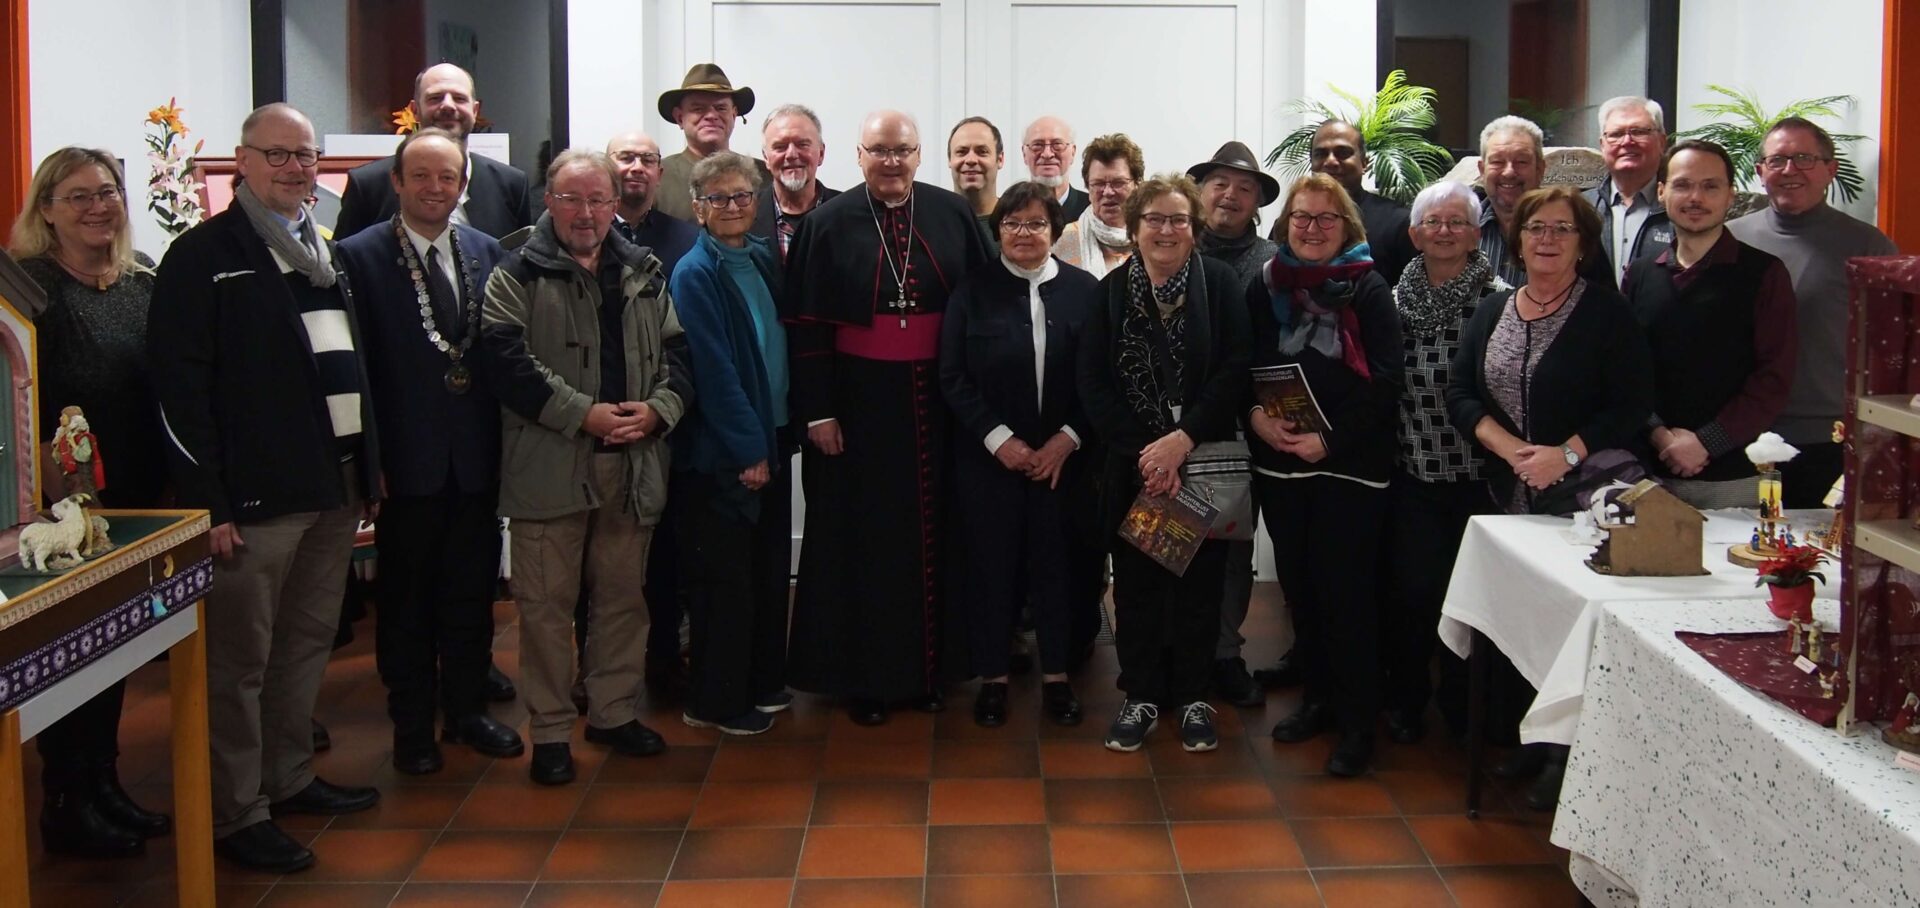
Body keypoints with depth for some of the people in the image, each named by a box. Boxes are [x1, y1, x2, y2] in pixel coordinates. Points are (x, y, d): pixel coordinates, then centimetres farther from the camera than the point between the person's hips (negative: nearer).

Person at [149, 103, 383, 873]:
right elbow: (179, 384, -12)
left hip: (335, 489, 7)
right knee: (240, 660, -1)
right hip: (253, 498, -7)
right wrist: (206, 502, -17)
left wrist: (368, 471, 15)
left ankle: (290, 778, 30)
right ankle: (236, 815, 9)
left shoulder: (328, 253, 17)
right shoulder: (204, 255, -6)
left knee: (307, 644, 16)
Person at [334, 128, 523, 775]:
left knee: (472, 592, 14)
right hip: (407, 458, -3)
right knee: (407, 598, 8)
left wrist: (506, 441, 0)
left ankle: (468, 709, 29)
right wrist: (369, 456, -11)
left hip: (478, 457, 4)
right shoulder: (360, 256, -5)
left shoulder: (487, 253, 6)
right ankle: (412, 726, 21)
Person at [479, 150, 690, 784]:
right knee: (546, 603, 1)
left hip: (632, 464, 4)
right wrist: (584, 415, -17)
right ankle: (550, 731, 12)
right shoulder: (518, 275, -2)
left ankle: (613, 712, 27)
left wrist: (658, 409, -8)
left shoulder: (645, 274, 14)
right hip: (548, 466, -4)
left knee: (622, 595, 13)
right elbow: (507, 361, -13)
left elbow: (677, 351, 11)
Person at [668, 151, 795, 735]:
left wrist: (775, 439, 7)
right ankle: (716, 702, 12)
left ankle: (764, 682, 28)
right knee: (726, 577, 1)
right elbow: (713, 369, -15)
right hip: (723, 451, -7)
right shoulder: (694, 274, -11)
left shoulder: (764, 260, 8)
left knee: (770, 568, 14)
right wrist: (748, 448, -16)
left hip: (771, 439, 7)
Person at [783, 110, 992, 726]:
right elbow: (806, 325, -4)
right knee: (864, 540, 4)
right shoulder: (828, 224, -2)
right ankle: (864, 676, 14)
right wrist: (818, 412, -9)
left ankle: (930, 668, 21)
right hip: (859, 402, -2)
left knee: (932, 534, 8)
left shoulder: (953, 216, 3)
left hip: (935, 402, 2)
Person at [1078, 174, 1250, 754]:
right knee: (1136, 582, 6)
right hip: (1132, 464, 1)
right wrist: (1144, 450, -12)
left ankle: (1192, 695, 19)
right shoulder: (1112, 290, 2)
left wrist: (1183, 439, -18)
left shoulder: (1220, 283, -3)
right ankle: (1141, 695, 19)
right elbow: (1093, 384, -3)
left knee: (1199, 580, 5)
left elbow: (1235, 371, -9)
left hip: (1204, 462, -1)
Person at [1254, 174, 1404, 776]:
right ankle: (1318, 697, 25)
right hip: (1279, 461, 4)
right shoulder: (1265, 286, 8)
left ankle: (1357, 721, 6)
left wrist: (1329, 439, -16)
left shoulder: (1368, 289, -3)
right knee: (1298, 584, 10)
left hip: (1351, 463, -4)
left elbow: (1384, 380, -9)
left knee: (1347, 589, -4)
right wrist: (1255, 415, -11)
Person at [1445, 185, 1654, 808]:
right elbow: (1461, 396, 4)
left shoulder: (1606, 312, -4)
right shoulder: (1492, 313, 11)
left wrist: (1566, 455, -20)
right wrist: (1514, 450, -12)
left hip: (1583, 497, -5)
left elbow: (1633, 405, -10)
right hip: (1509, 497, 5)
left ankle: (1569, 752, 4)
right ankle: (1533, 737, 21)